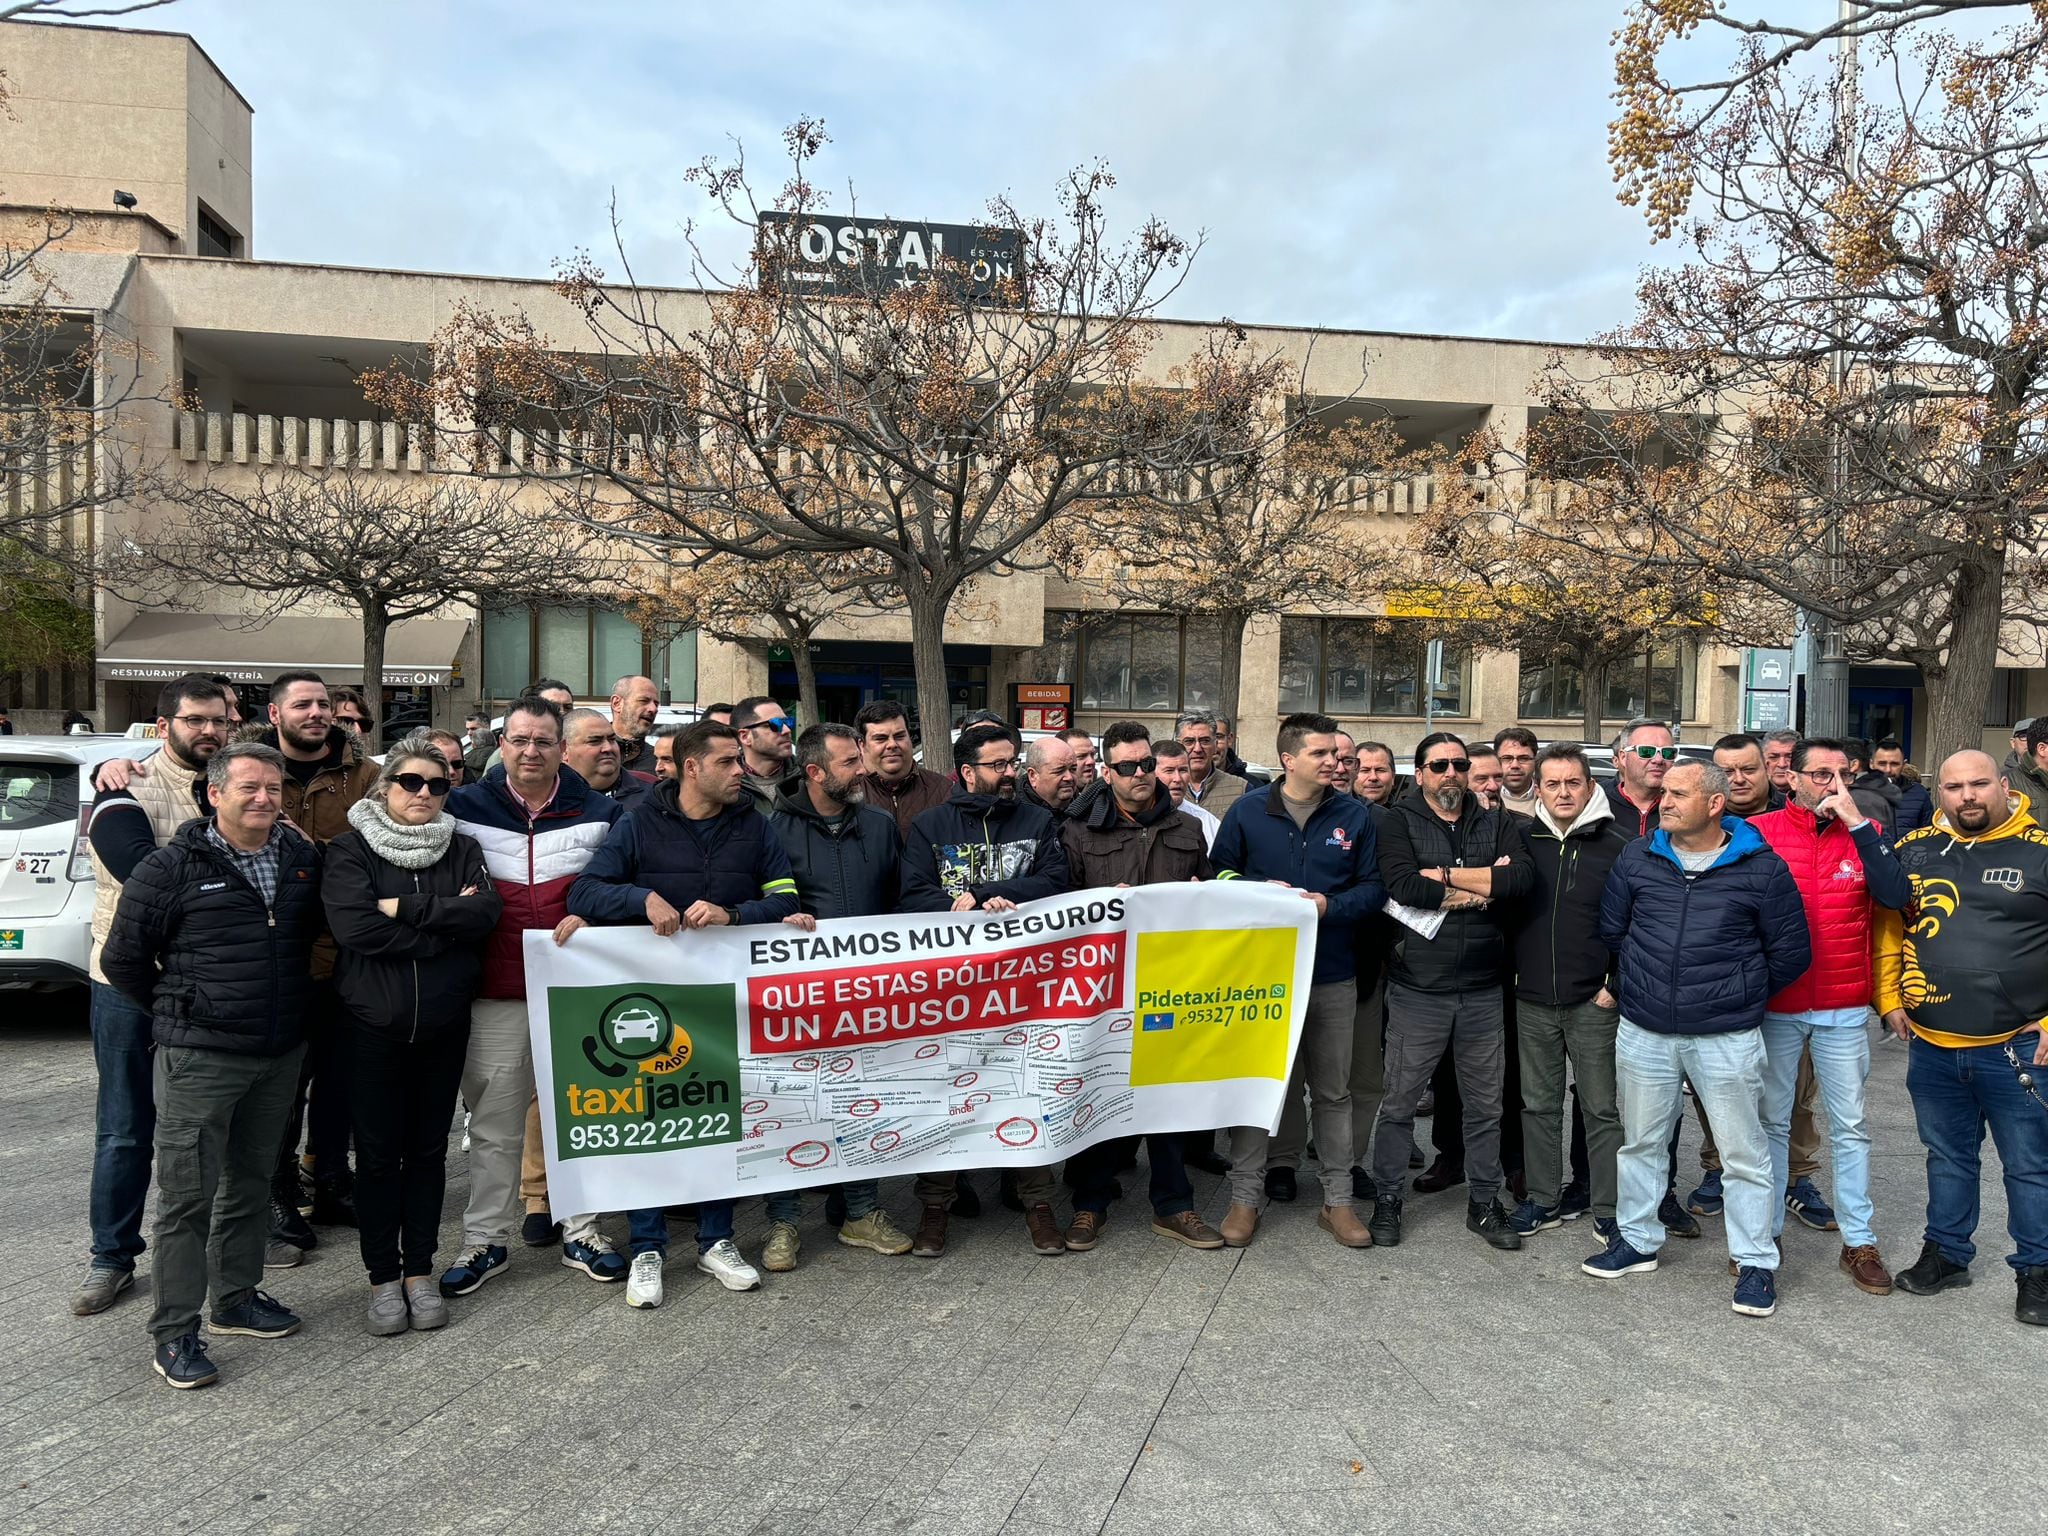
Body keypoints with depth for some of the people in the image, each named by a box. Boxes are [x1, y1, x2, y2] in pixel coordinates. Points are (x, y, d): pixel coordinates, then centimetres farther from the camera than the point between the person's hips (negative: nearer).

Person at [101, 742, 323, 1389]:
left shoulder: (304, 860, 5)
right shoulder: (172, 867, -9)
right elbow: (123, 959, -1)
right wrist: (179, 1010, 5)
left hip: (281, 1054, 5)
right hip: (199, 1057, -5)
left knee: (251, 1182, 16)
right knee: (188, 1193, 0)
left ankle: (236, 1299, 31)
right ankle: (175, 1331, 11)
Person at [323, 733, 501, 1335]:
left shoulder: (462, 849, 6)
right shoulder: (351, 848, -3)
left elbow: (486, 911, -12)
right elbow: (354, 926, -19)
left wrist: (405, 908, -18)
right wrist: (445, 921, -15)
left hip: (443, 1025, 2)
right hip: (372, 1025, -2)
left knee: (428, 1148, 11)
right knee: (377, 1153, 7)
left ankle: (419, 1270, 24)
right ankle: (383, 1278, 21)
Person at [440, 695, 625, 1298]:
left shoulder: (598, 812, 3)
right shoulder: (463, 808, 2)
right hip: (497, 994, 0)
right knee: (494, 1125, 8)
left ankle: (579, 1228, 26)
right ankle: (484, 1240, 23)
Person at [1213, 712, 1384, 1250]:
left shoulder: (1355, 815, 2)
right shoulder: (1247, 809, -2)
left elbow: (1373, 886, 2)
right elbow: (1219, 873, 3)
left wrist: (1330, 906, -15)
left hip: (1332, 976, 2)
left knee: (1332, 1090, 12)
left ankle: (1337, 1200, 25)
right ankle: (1244, 1197, 19)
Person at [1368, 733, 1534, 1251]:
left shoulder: (1495, 824, 7)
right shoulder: (1400, 821, -2)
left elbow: (1523, 878, -12)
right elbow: (1402, 885, -20)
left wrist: (1446, 875, -15)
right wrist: (1482, 888, -12)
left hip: (1483, 992, 3)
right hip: (1417, 989, -3)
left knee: (1485, 1105, 13)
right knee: (1400, 1102, 6)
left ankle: (1484, 1203, 29)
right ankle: (1386, 1201, 21)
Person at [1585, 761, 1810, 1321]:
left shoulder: (1761, 867, -7)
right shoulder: (1637, 858, 1)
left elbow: (1791, 952, 1)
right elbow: (1611, 930, 11)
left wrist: (1741, 995, 7)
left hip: (1727, 1038, -3)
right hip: (1643, 1033, 3)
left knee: (1743, 1152, 7)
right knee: (1641, 1143, 15)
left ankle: (1755, 1262, 23)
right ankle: (1637, 1239, 32)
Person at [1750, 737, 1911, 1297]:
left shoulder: (1865, 832, 2)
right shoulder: (1760, 832, -4)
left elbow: (1896, 897, -14)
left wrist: (1858, 824, -16)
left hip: (1844, 1009, 1)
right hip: (1774, 1005, -1)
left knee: (1850, 1127, 9)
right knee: (1772, 1122, 10)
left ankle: (1859, 1241, 21)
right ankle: (1764, 1233, 22)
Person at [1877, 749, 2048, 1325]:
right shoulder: (1913, 849, 2)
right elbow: (1887, 928, 12)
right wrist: (1890, 999, 7)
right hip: (1932, 1046, 3)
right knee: (1948, 1158, 19)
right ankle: (1945, 1252, 33)